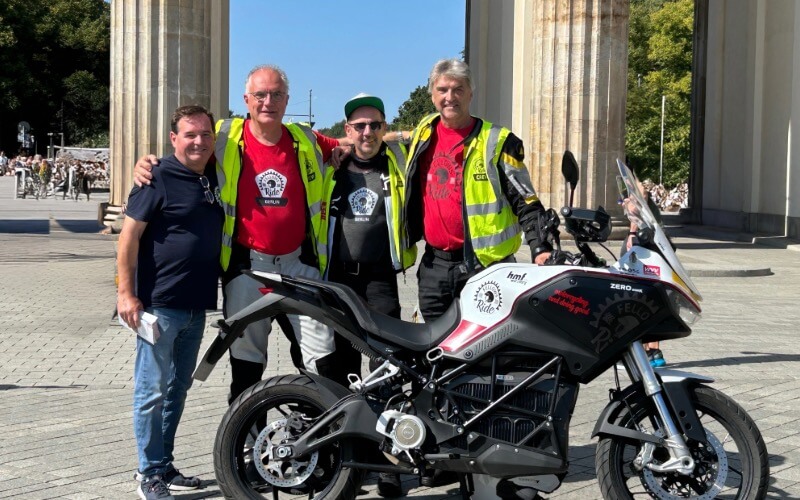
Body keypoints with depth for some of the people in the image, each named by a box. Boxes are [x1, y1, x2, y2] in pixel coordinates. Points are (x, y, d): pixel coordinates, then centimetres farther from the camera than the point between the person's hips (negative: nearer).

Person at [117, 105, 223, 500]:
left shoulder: (215, 178, 10)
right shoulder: (159, 178, -9)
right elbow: (129, 235, -12)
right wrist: (126, 293, -16)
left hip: (197, 305, 7)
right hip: (160, 304, -7)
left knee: (178, 387, 15)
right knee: (152, 390, -1)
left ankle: (164, 465, 26)